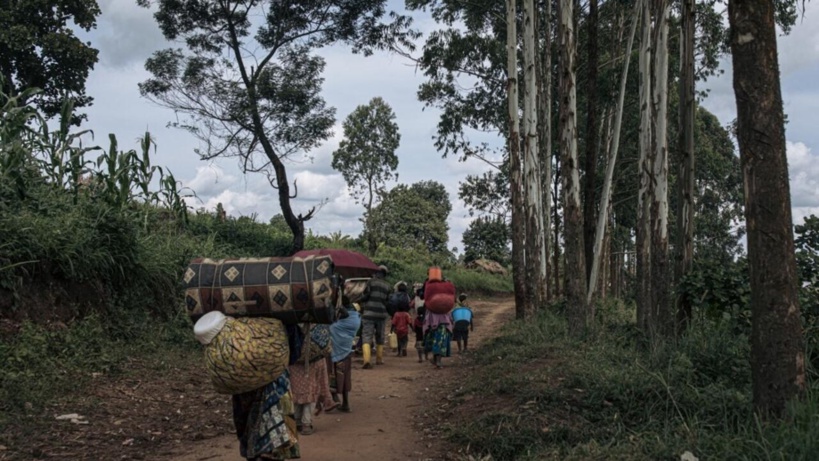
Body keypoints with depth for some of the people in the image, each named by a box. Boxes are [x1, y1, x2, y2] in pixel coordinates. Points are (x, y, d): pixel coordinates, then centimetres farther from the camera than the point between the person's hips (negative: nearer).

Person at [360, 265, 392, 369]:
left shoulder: (371, 282, -4)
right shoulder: (387, 286, 10)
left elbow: (365, 295, -8)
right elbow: (388, 301, 12)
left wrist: (361, 299, 12)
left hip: (369, 314, -4)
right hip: (381, 314, 4)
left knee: (366, 337, -7)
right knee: (380, 337, 19)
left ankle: (367, 360, -23)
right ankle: (379, 359, 28)